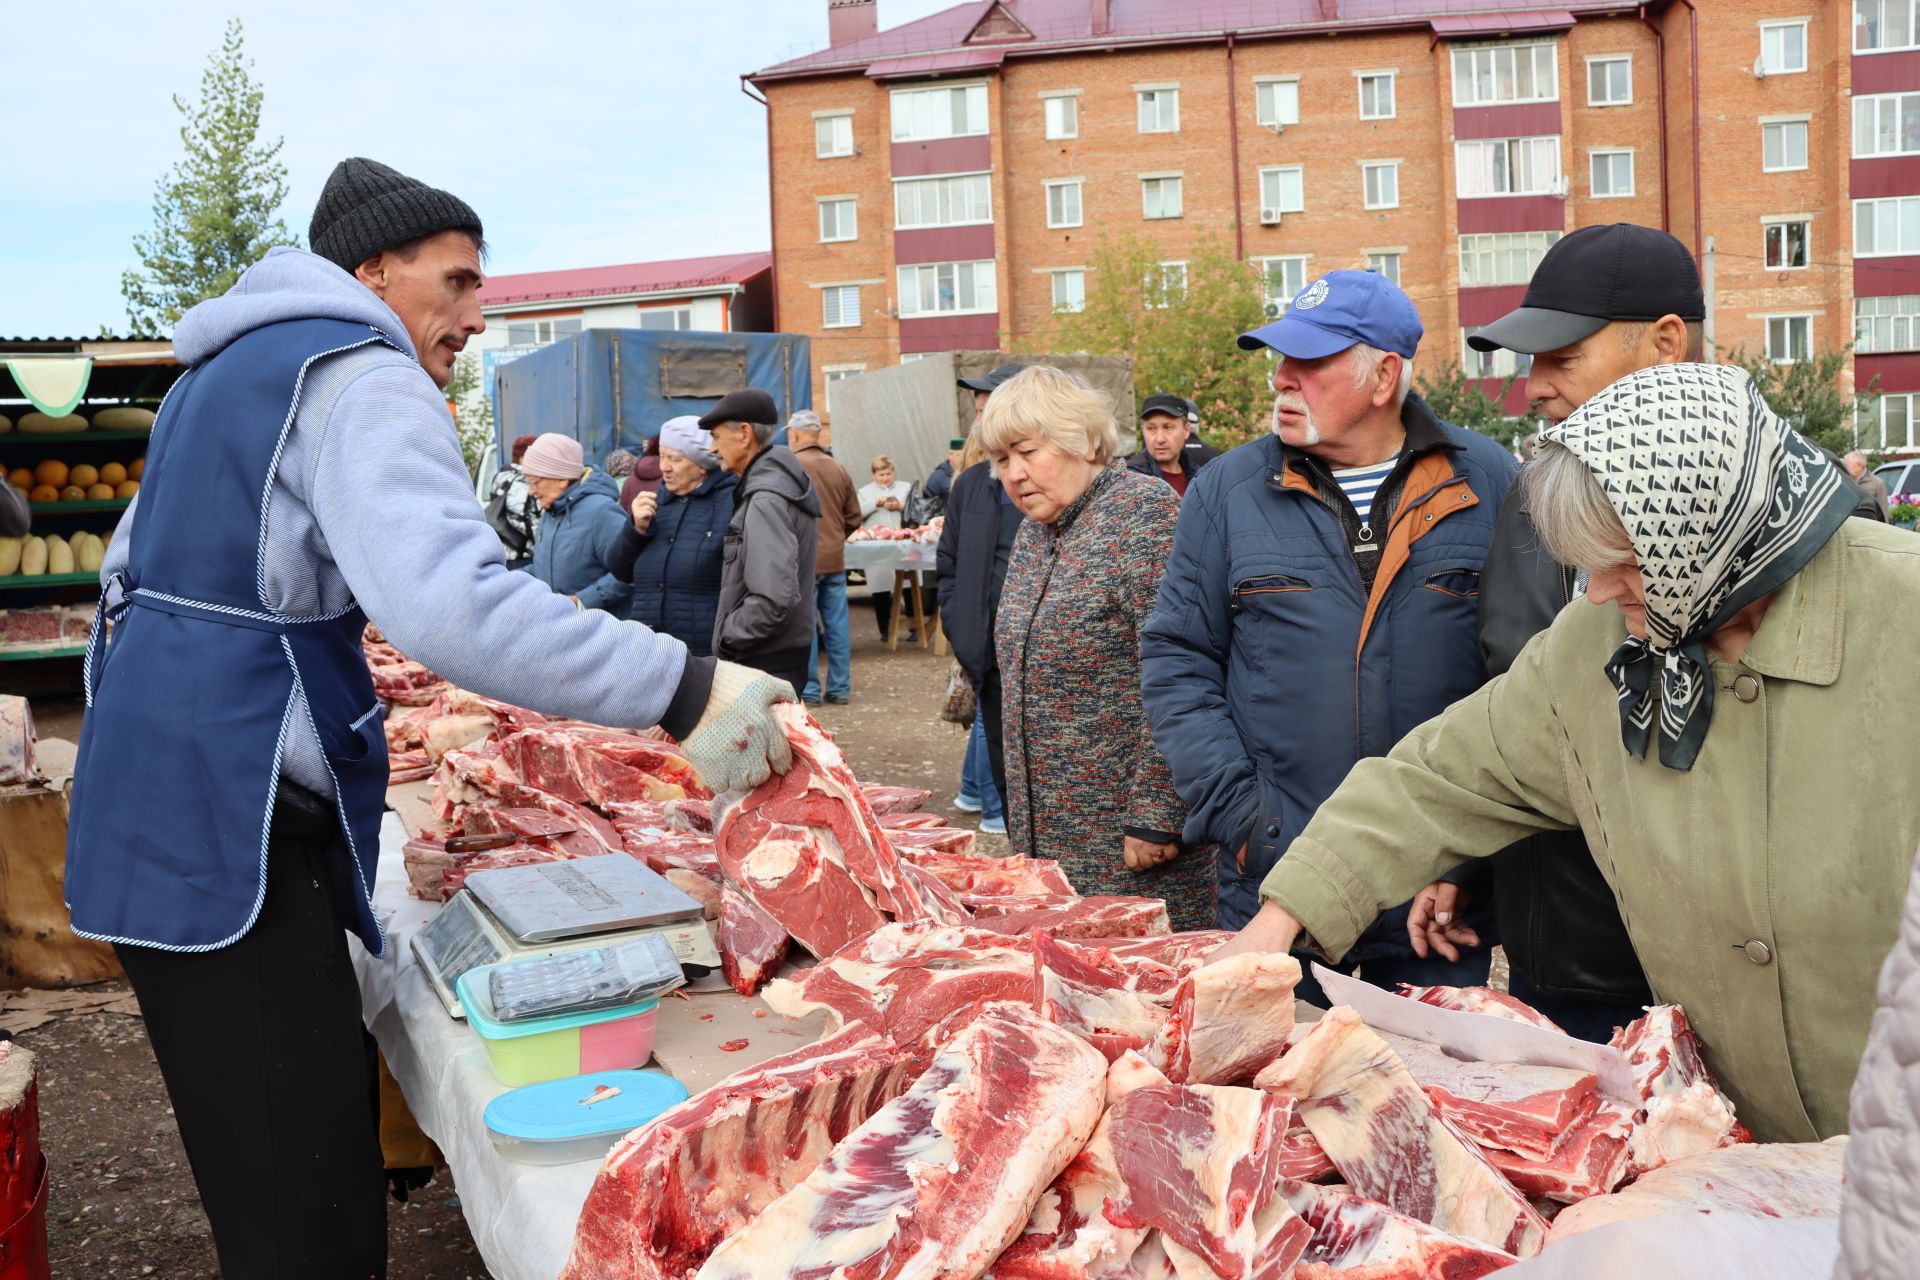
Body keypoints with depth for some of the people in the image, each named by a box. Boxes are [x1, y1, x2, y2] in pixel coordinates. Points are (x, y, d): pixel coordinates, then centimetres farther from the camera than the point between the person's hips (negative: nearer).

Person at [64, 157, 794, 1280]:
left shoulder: (233, 366, 21)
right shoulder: (359, 376, -12)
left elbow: (138, 571, 31)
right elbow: (455, 605, -30)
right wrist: (684, 689, -30)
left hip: (155, 804, 10)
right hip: (225, 838, -10)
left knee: (331, 1108, 14)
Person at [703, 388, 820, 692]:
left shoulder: (766, 501, -18)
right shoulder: (776, 482, 13)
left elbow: (774, 600, -27)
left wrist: (726, 637, -13)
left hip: (767, 664, -10)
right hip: (781, 658, 10)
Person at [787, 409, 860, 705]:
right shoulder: (838, 469, 6)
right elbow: (854, 517, 10)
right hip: (835, 559, 5)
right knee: (837, 624, 9)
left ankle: (808, 689, 6)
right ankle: (840, 688, 14)